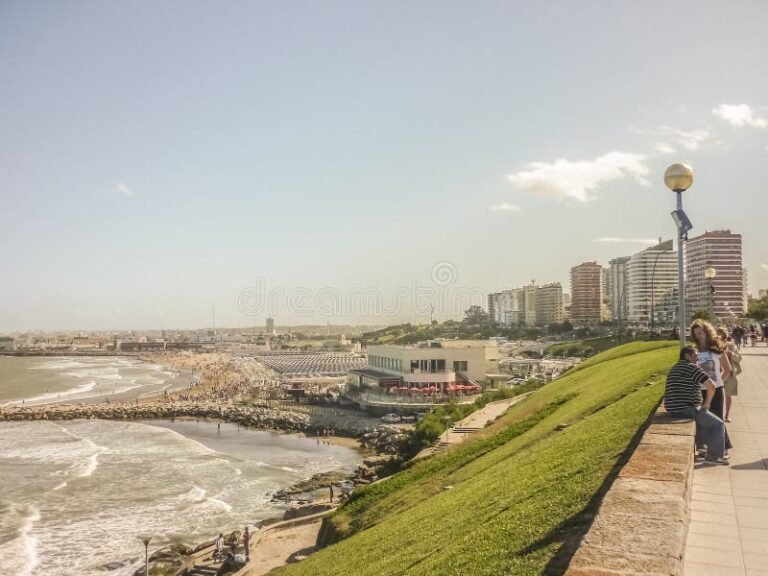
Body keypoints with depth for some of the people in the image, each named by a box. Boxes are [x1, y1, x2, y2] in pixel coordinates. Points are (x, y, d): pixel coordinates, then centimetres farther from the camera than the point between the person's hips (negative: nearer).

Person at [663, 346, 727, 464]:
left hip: (672, 410, 9)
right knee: (718, 425, 5)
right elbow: (711, 386, -18)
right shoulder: (692, 367, -10)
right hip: (686, 409, -9)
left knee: (704, 419, 33)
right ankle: (714, 456, 8)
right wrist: (707, 403, -4)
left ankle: (700, 448, 35)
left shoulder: (673, 369, 18)